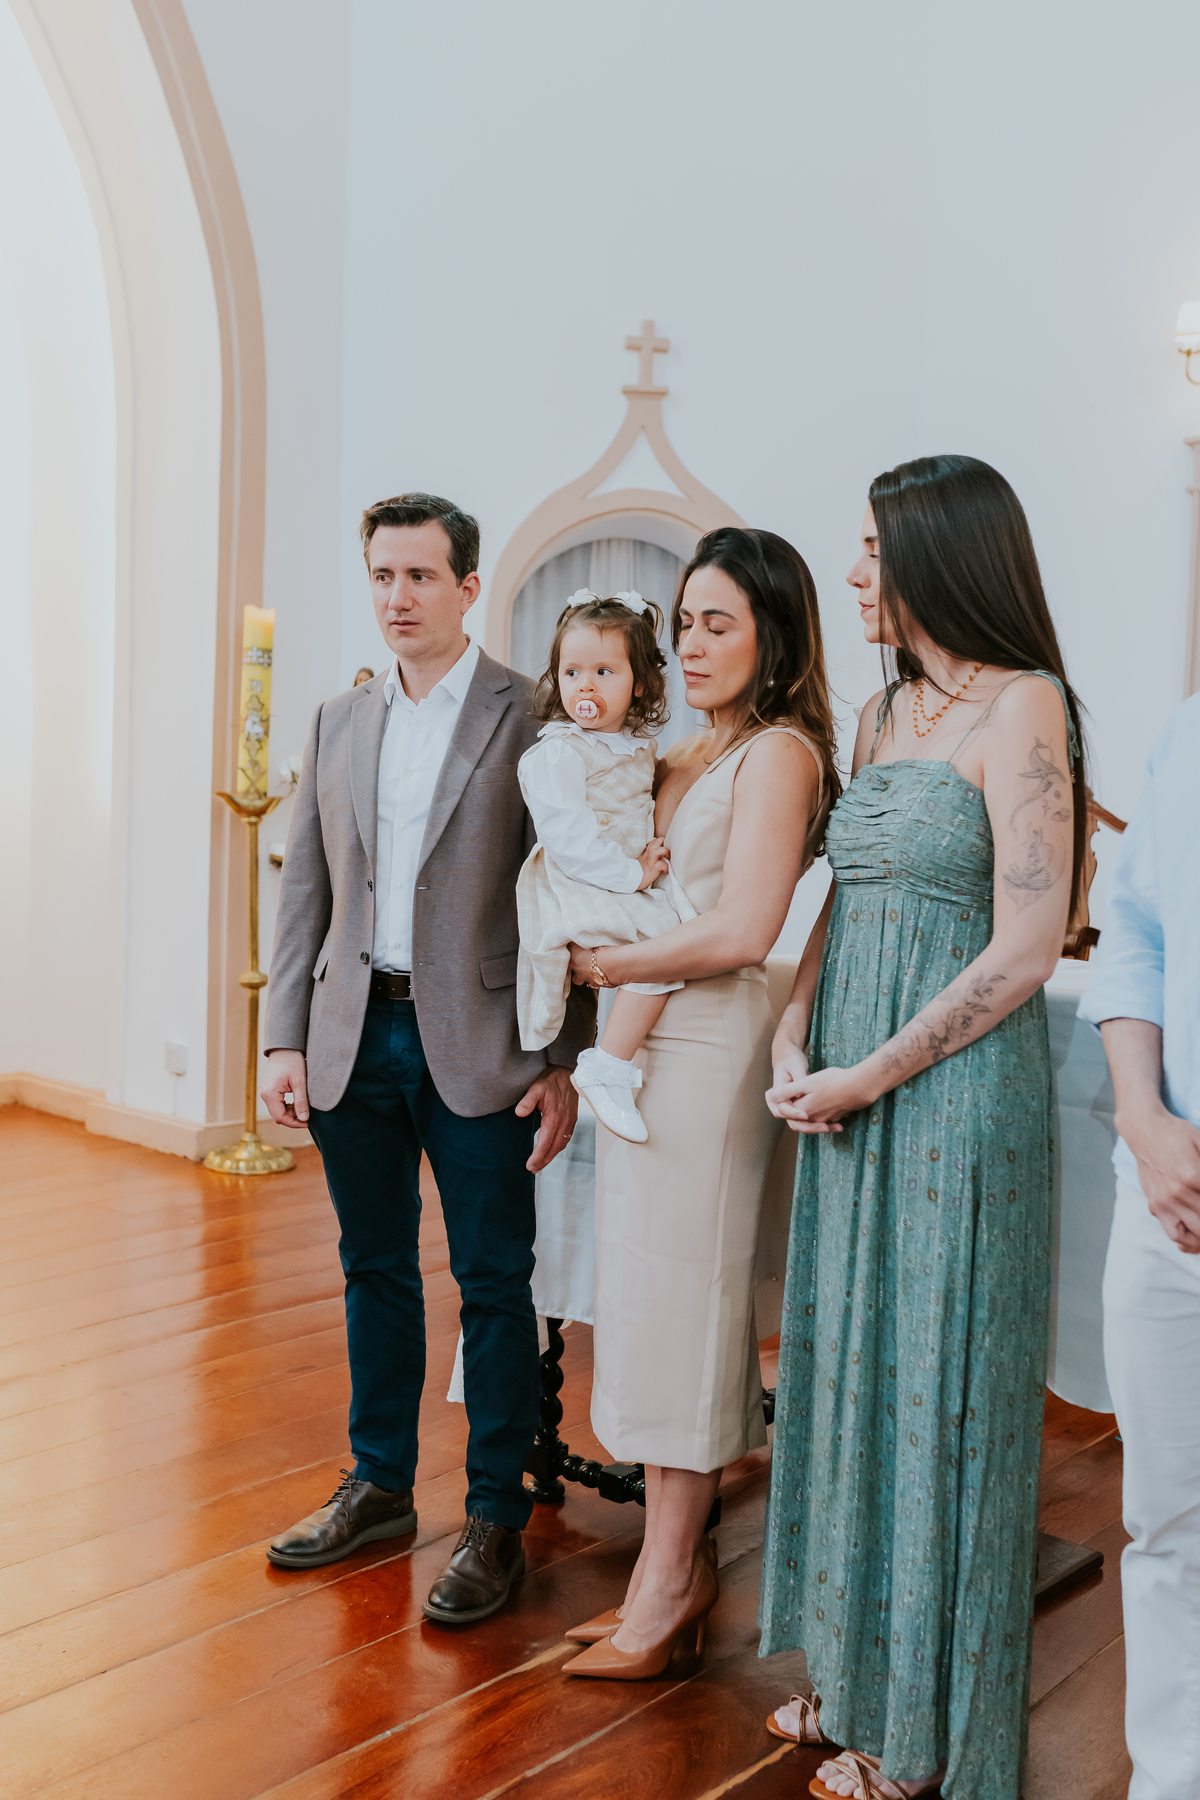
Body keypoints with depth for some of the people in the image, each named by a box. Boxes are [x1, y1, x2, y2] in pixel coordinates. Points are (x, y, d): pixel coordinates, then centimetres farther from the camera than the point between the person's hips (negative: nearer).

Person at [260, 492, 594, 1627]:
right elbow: (305, 890, 11)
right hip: (355, 1041, 5)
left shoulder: (534, 717, -5)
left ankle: (495, 1520, 18)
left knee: (493, 1287, 4)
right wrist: (285, 1038, 4)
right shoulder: (338, 723, 10)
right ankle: (378, 1487, 32)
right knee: (374, 1273, 16)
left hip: (477, 1047, -5)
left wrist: (562, 1062, -11)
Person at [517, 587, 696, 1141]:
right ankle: (608, 1069, -19)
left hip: (632, 883, 9)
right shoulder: (554, 754, -13)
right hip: (574, 889, -9)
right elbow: (567, 837, -21)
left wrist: (651, 851, 10)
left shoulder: (640, 747, 13)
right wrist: (632, 873, -19)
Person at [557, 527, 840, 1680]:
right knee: (652, 1299, 12)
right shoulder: (686, 756, 16)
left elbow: (743, 931, -19)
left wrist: (604, 964, -10)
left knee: (674, 1299, 0)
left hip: (706, 1048, -8)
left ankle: (669, 1575, 14)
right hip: (642, 1043, 8)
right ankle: (674, 1561, 24)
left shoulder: (778, 752, -10)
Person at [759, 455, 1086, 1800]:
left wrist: (869, 1075, -15)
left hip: (952, 1087, -7)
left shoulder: (1019, 705, -11)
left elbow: (1024, 948, -16)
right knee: (850, 1366, 15)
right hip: (850, 1087, 8)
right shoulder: (881, 713, 12)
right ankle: (854, 1669, 33)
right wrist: (792, 1042, 0)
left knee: (933, 1379, 4)